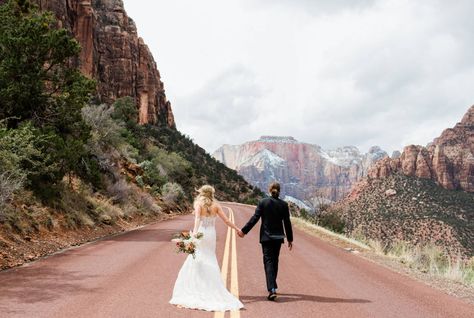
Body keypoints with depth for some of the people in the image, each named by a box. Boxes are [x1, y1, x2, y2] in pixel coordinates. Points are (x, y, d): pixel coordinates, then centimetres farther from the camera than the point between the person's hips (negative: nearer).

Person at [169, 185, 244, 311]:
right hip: (211, 236, 4)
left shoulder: (199, 204, -4)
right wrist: (237, 229, 19)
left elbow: (197, 218, -22)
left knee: (197, 263, 1)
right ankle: (212, 291, 13)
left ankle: (195, 294, -1)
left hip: (201, 235, -3)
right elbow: (226, 220, 5)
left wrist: (194, 232, -36)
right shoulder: (216, 205, 5)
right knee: (210, 264, 12)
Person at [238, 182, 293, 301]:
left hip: (266, 237, -3)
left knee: (268, 262, -4)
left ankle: (272, 290, -17)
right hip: (278, 237, 3)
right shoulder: (283, 204, 0)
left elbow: (255, 218, -9)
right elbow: (287, 223, 3)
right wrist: (290, 239, 11)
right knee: (275, 261, 17)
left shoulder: (263, 202, -7)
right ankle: (272, 286, 29)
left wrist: (244, 231, -4)